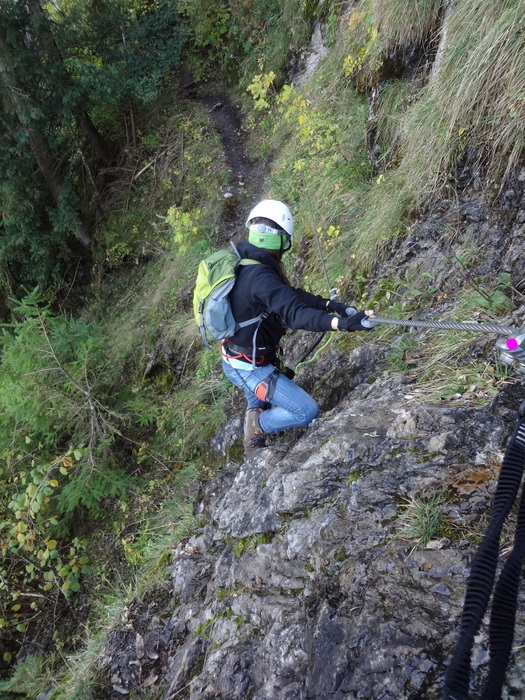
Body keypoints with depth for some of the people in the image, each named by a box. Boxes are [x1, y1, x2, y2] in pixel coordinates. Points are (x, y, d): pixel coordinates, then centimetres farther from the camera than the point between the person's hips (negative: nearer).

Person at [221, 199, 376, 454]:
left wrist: (330, 305, -4)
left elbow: (289, 295, 3)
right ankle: (257, 427, 13)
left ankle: (252, 452, 56)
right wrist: (343, 323, -52)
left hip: (238, 357, 10)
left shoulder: (243, 264, 0)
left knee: (258, 407, 35)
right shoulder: (259, 276, -31)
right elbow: (293, 313, -42)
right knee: (306, 411, -8)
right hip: (248, 367, -10)